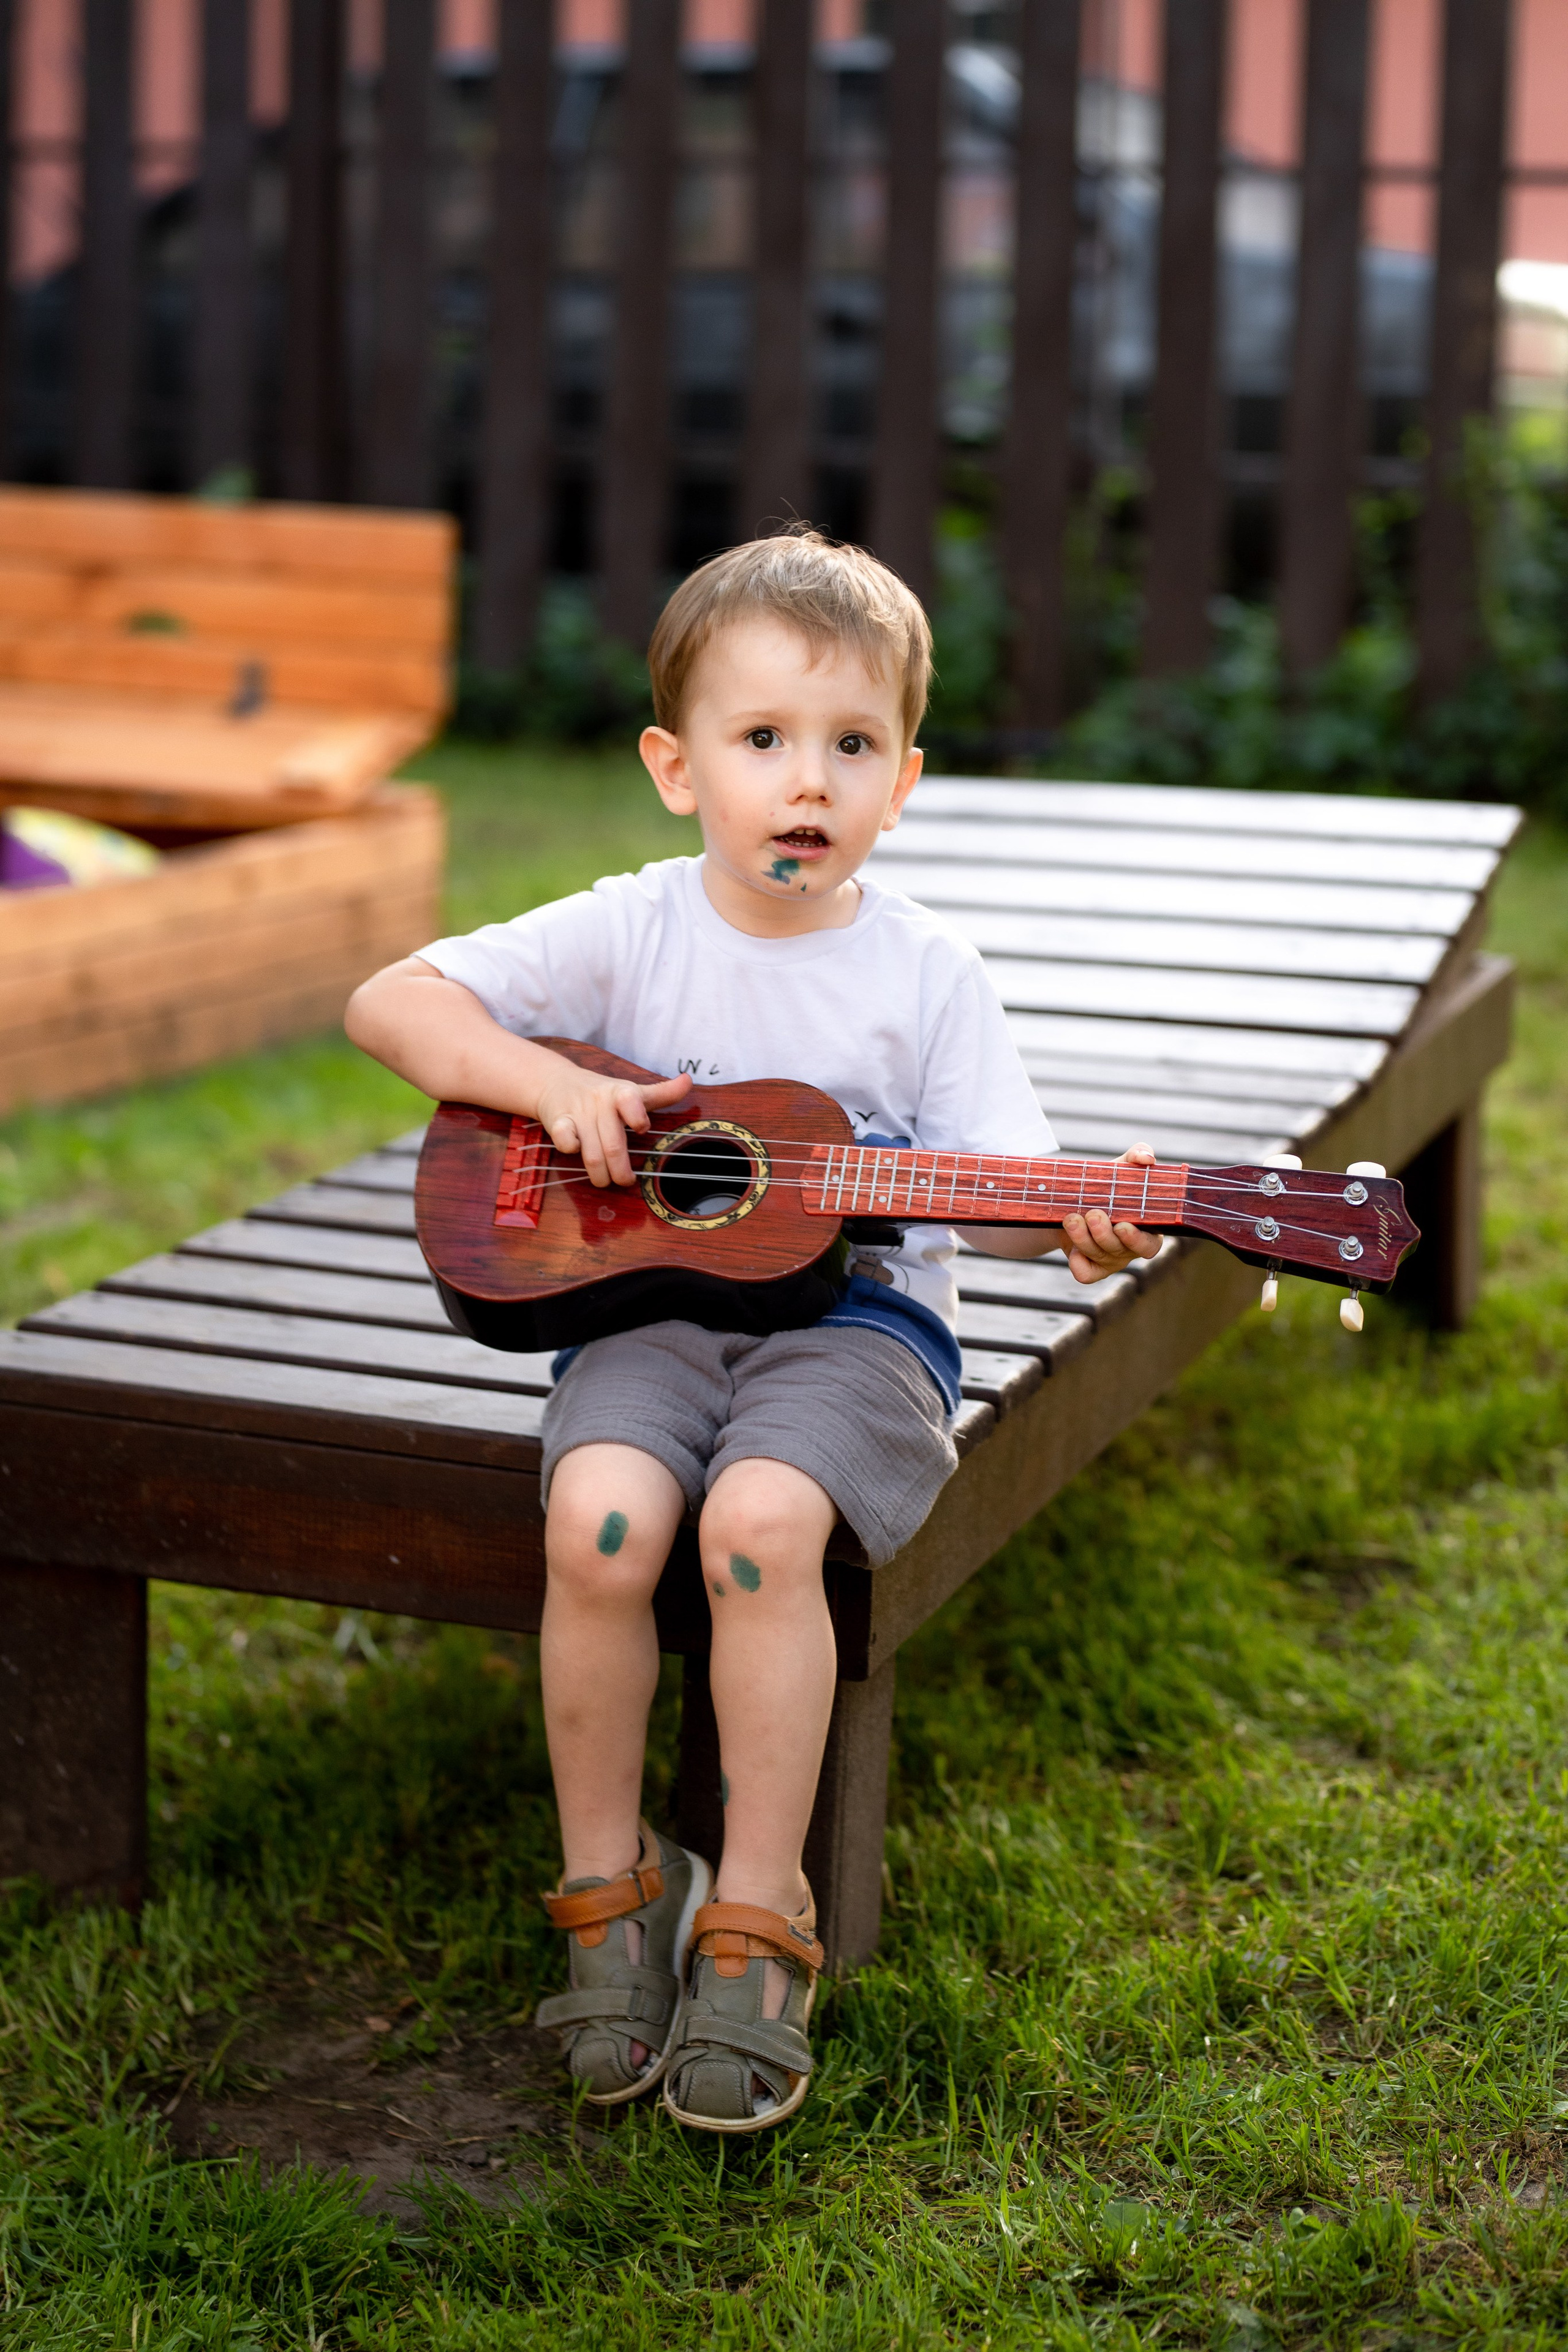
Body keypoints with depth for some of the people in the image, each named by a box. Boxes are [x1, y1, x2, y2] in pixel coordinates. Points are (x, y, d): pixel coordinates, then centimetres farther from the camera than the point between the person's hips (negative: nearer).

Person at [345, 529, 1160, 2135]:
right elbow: (390, 1005, 2)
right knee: (598, 1520, -29)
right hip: (651, 1298, 1)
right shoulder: (630, 934, 3)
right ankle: (609, 1886, -5)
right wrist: (550, 1083, -13)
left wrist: (1081, 1221, -26)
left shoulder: (924, 977, 2)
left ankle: (758, 1916, -13)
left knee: (761, 1521, -32)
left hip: (853, 1315, -1)